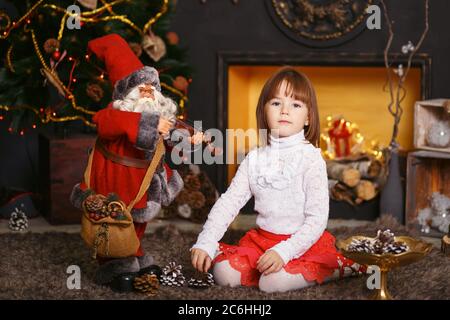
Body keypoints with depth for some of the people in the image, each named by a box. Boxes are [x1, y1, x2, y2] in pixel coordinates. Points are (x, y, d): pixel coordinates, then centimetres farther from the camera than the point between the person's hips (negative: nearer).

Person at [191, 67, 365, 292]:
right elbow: (228, 202, 3)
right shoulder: (255, 158, 4)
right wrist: (205, 243, -9)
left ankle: (330, 270, -5)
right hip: (262, 238, 4)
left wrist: (283, 251, -26)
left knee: (273, 282, -28)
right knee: (224, 273, -17)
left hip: (303, 243, -4)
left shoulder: (311, 158, -10)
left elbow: (317, 219, -15)